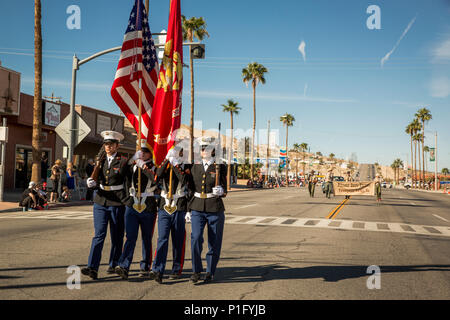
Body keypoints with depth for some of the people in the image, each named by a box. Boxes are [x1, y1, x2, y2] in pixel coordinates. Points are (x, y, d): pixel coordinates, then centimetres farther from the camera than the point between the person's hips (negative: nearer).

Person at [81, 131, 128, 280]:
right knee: (99, 235, -5)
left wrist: (128, 201, -5)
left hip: (118, 203, -3)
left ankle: (113, 265, 23)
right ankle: (92, 268, -11)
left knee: (117, 236, 8)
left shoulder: (123, 161, -3)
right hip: (101, 202, 3)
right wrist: (91, 183, -7)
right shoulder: (100, 160, 11)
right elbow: (97, 180, 15)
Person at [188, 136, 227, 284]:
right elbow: (191, 189, 13)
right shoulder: (195, 167, 8)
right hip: (197, 209, 2)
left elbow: (224, 192, 0)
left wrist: (220, 191, -24)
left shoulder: (220, 168, -2)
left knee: (214, 242, 5)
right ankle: (196, 271, 4)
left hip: (215, 209, -2)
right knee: (196, 238, -12)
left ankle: (210, 272, 21)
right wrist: (189, 209, 11)